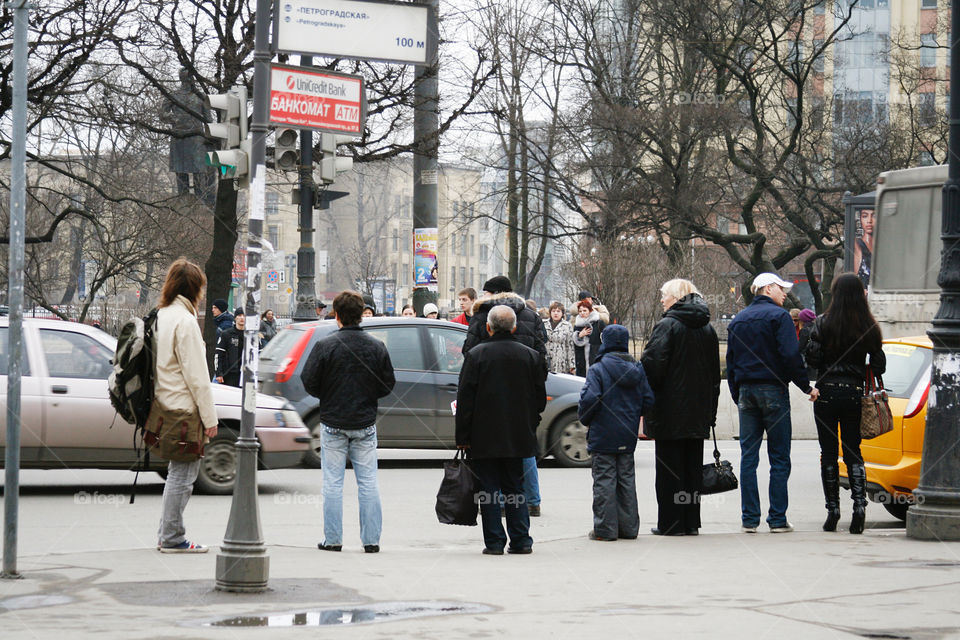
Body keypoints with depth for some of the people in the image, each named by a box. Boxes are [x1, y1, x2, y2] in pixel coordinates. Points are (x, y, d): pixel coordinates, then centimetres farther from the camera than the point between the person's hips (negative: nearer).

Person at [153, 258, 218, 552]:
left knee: (178, 473, 17)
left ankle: (167, 534, 20)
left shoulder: (161, 316, 13)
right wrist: (209, 417, -13)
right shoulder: (184, 320, -15)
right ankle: (172, 538, -1)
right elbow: (196, 375, -17)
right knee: (182, 475, -4)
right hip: (184, 409, -10)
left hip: (166, 405, 10)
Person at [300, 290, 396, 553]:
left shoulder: (325, 346, -11)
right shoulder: (376, 347, -1)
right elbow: (388, 384, 5)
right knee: (368, 482, 7)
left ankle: (332, 539, 5)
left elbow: (309, 382, -8)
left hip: (333, 424, -2)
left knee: (333, 483, 4)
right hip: (365, 423, 2)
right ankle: (371, 539, 7)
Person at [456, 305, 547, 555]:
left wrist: (462, 436, -1)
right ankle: (520, 541, 10)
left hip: (484, 437, -3)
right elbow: (540, 398, 8)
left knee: (489, 489, 2)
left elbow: (465, 399, -7)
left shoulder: (476, 355, -8)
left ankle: (494, 541, 2)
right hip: (517, 437, 3)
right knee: (515, 486, 12)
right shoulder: (531, 356, 2)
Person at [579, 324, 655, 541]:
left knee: (604, 480, -1)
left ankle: (605, 529, -1)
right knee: (626, 479, 13)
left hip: (603, 436, -5)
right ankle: (628, 527, 17)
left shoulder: (598, 369, -12)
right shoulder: (637, 369, 5)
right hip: (628, 437, 5)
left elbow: (589, 399, -21)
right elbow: (648, 401, 5)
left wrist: (584, 418, -2)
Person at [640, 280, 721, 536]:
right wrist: (710, 408, 19)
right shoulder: (708, 330, 10)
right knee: (693, 465, 11)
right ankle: (691, 522, 14)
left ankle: (671, 522, 1)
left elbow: (652, 364, -19)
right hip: (698, 411, 6)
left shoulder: (667, 326, -12)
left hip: (670, 410, -6)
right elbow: (715, 373, 14)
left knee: (669, 467, -1)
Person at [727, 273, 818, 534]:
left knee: (748, 457, 5)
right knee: (779, 458, -1)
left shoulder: (738, 320, 14)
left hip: (746, 392, 5)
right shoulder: (778, 316, -6)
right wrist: (807, 387, -5)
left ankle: (749, 519, 4)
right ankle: (777, 519, -3)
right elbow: (791, 356, -14)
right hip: (773, 390, -5)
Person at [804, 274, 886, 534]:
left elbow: (812, 358, -12)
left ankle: (832, 509, 7)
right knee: (853, 451, 9)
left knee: (829, 452, 6)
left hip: (827, 392, -2)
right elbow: (879, 366, 2)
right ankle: (859, 505, -7)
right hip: (855, 393, 2)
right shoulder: (870, 327, -1)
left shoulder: (824, 323, -8)